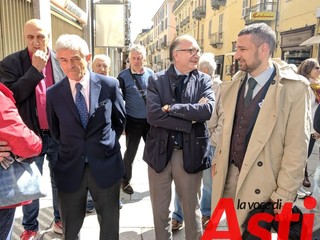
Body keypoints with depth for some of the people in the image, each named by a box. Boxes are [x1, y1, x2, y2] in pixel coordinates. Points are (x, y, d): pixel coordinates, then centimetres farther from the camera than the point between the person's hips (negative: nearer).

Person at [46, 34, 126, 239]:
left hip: (106, 165, 0)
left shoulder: (110, 85, -7)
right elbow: (55, 131, 11)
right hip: (70, 168, 1)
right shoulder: (53, 94, -4)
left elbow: (120, 120, 7)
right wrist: (70, 148, 10)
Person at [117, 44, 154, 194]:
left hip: (151, 120, 3)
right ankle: (125, 181, 29)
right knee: (130, 153, 8)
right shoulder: (123, 77, -7)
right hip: (133, 121, -3)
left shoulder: (151, 74, 3)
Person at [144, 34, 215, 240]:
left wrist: (171, 108, -16)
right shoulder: (156, 80, -2)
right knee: (160, 208, 18)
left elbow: (207, 110, -18)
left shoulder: (204, 80, 0)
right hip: (160, 151, 1)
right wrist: (189, 121, -17)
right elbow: (153, 115, -16)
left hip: (191, 152, 0)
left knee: (192, 208, 16)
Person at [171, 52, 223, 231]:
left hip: (209, 142, -1)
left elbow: (223, 119, -2)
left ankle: (207, 214, 36)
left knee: (209, 182, 13)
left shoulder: (220, 88, -2)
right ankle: (178, 215, 26)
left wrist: (214, 140, -6)